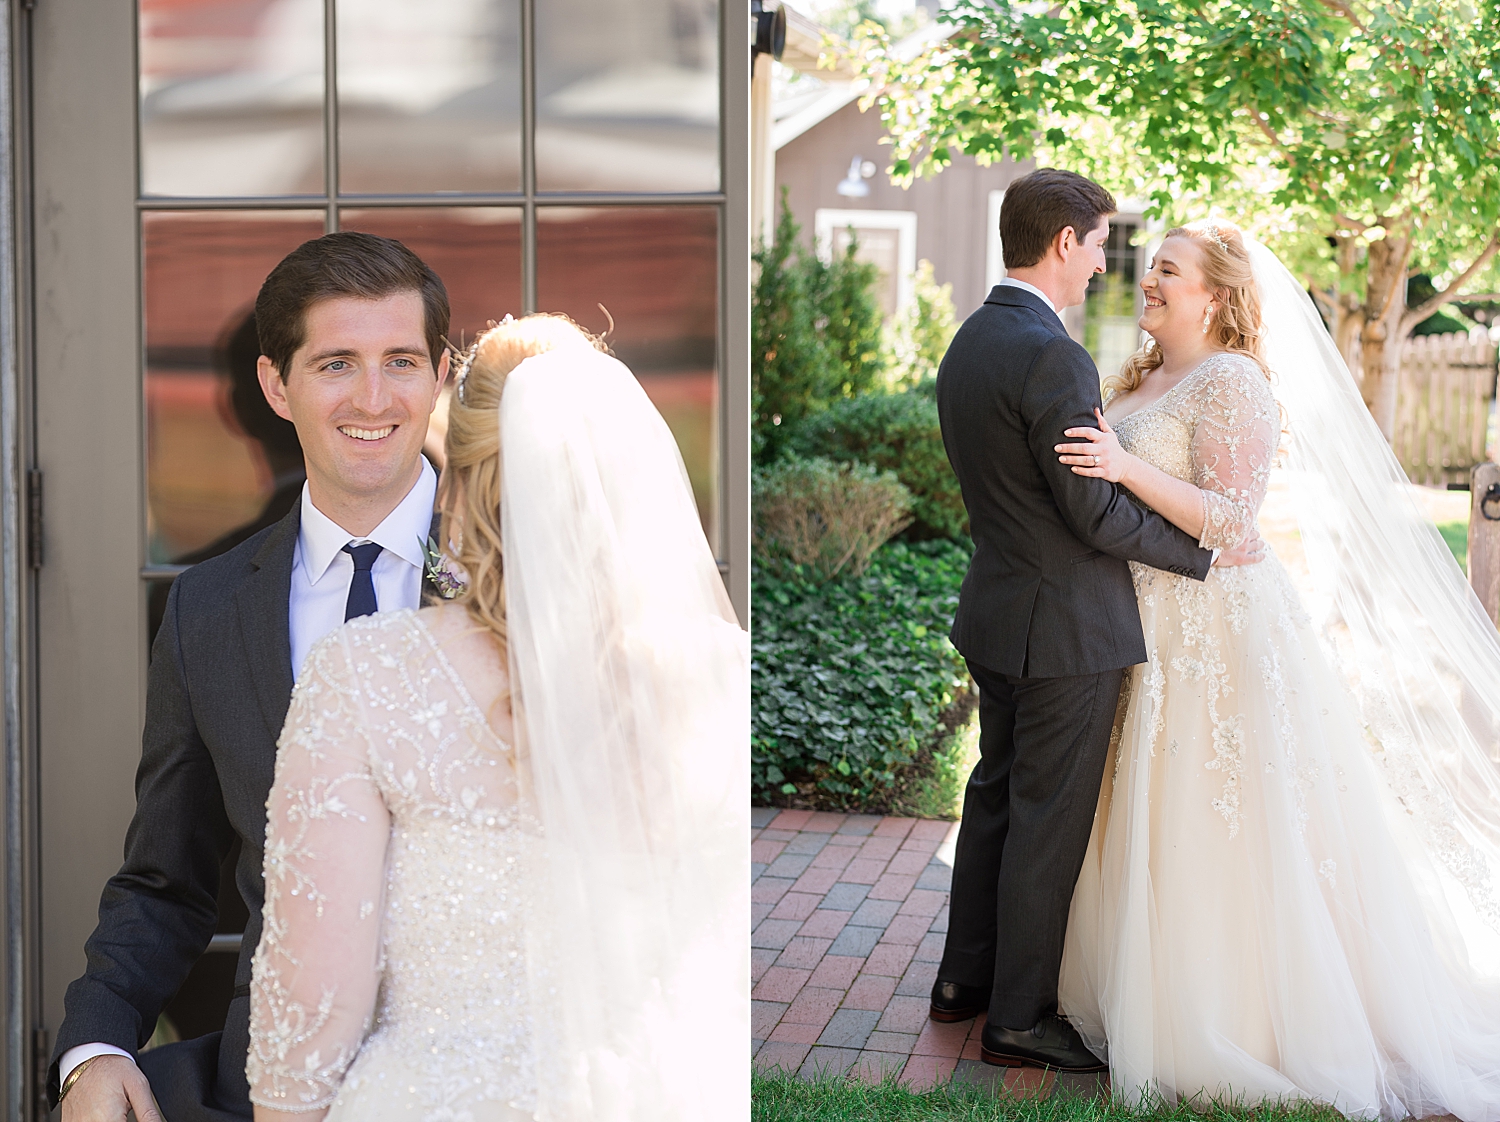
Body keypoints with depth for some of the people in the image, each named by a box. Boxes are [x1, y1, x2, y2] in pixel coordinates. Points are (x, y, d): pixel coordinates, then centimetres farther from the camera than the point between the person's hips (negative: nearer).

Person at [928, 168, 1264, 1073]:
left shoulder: (969, 344, 8)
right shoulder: (1050, 356, -22)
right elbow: (1097, 511, -22)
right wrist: (1205, 554, -10)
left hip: (999, 614, 9)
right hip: (1065, 626, -9)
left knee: (998, 796, 20)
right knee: (1049, 820, 2)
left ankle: (966, 978, 32)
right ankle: (1019, 1018, 12)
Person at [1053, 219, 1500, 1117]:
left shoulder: (1233, 383, -13)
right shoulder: (1141, 379, 14)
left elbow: (1230, 519, -20)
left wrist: (1127, 467, -28)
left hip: (1213, 632, -9)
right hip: (1146, 628, 9)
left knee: (1210, 828, -2)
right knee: (1145, 826, 14)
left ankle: (1225, 1017, 10)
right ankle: (1144, 988, 26)